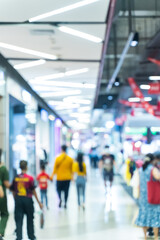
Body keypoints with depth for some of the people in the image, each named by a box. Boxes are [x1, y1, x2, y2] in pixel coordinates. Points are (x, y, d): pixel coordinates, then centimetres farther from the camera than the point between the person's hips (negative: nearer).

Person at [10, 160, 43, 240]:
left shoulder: (16, 178, 0)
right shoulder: (30, 178, -8)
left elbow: (13, 191, 5)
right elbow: (33, 191, -6)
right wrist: (39, 202, 0)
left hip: (18, 200, 2)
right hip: (28, 199, -1)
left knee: (18, 220, 5)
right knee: (30, 219, 14)